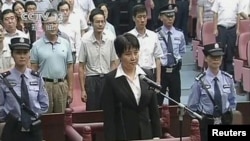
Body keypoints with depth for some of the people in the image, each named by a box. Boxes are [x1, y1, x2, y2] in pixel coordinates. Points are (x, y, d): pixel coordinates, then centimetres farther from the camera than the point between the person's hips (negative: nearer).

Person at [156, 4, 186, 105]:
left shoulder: (179, 34, 0)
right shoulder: (156, 34, -12)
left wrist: (178, 59, 6)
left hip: (175, 71, 4)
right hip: (161, 70, -3)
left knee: (175, 100, 12)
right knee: (158, 100, 5)